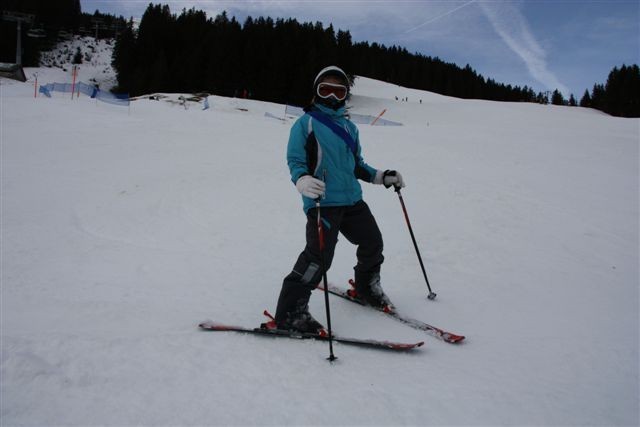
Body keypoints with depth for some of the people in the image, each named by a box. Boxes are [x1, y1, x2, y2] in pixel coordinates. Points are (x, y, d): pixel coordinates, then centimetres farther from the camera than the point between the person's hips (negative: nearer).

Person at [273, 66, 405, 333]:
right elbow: (295, 161, -7)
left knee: (372, 242, 14)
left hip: (352, 199, 7)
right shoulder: (305, 123, -1)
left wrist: (382, 177, 18)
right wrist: (303, 180, -27)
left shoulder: (349, 127, 19)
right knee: (319, 255, -19)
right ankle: (290, 313, -9)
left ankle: (367, 287, 41)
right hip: (322, 202, -7)